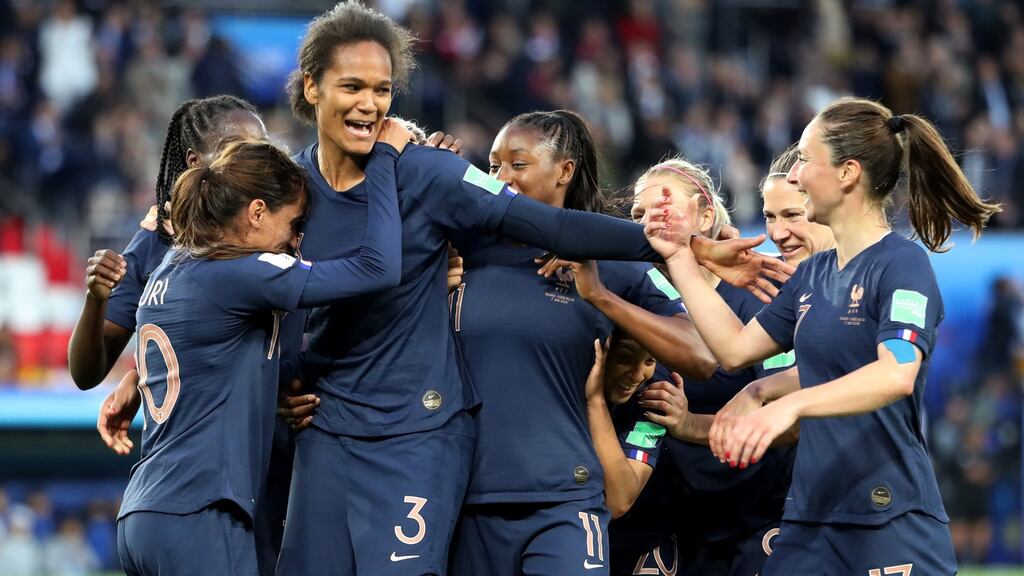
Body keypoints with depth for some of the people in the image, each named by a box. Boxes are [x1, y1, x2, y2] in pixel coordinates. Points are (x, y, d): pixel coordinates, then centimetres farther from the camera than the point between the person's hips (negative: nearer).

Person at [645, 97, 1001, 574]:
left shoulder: (903, 264, -11)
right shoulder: (813, 274, 16)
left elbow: (897, 375, -27)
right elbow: (736, 348, 22)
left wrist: (789, 405, -40)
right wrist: (680, 257, 20)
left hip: (890, 523, -8)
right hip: (811, 515, 8)